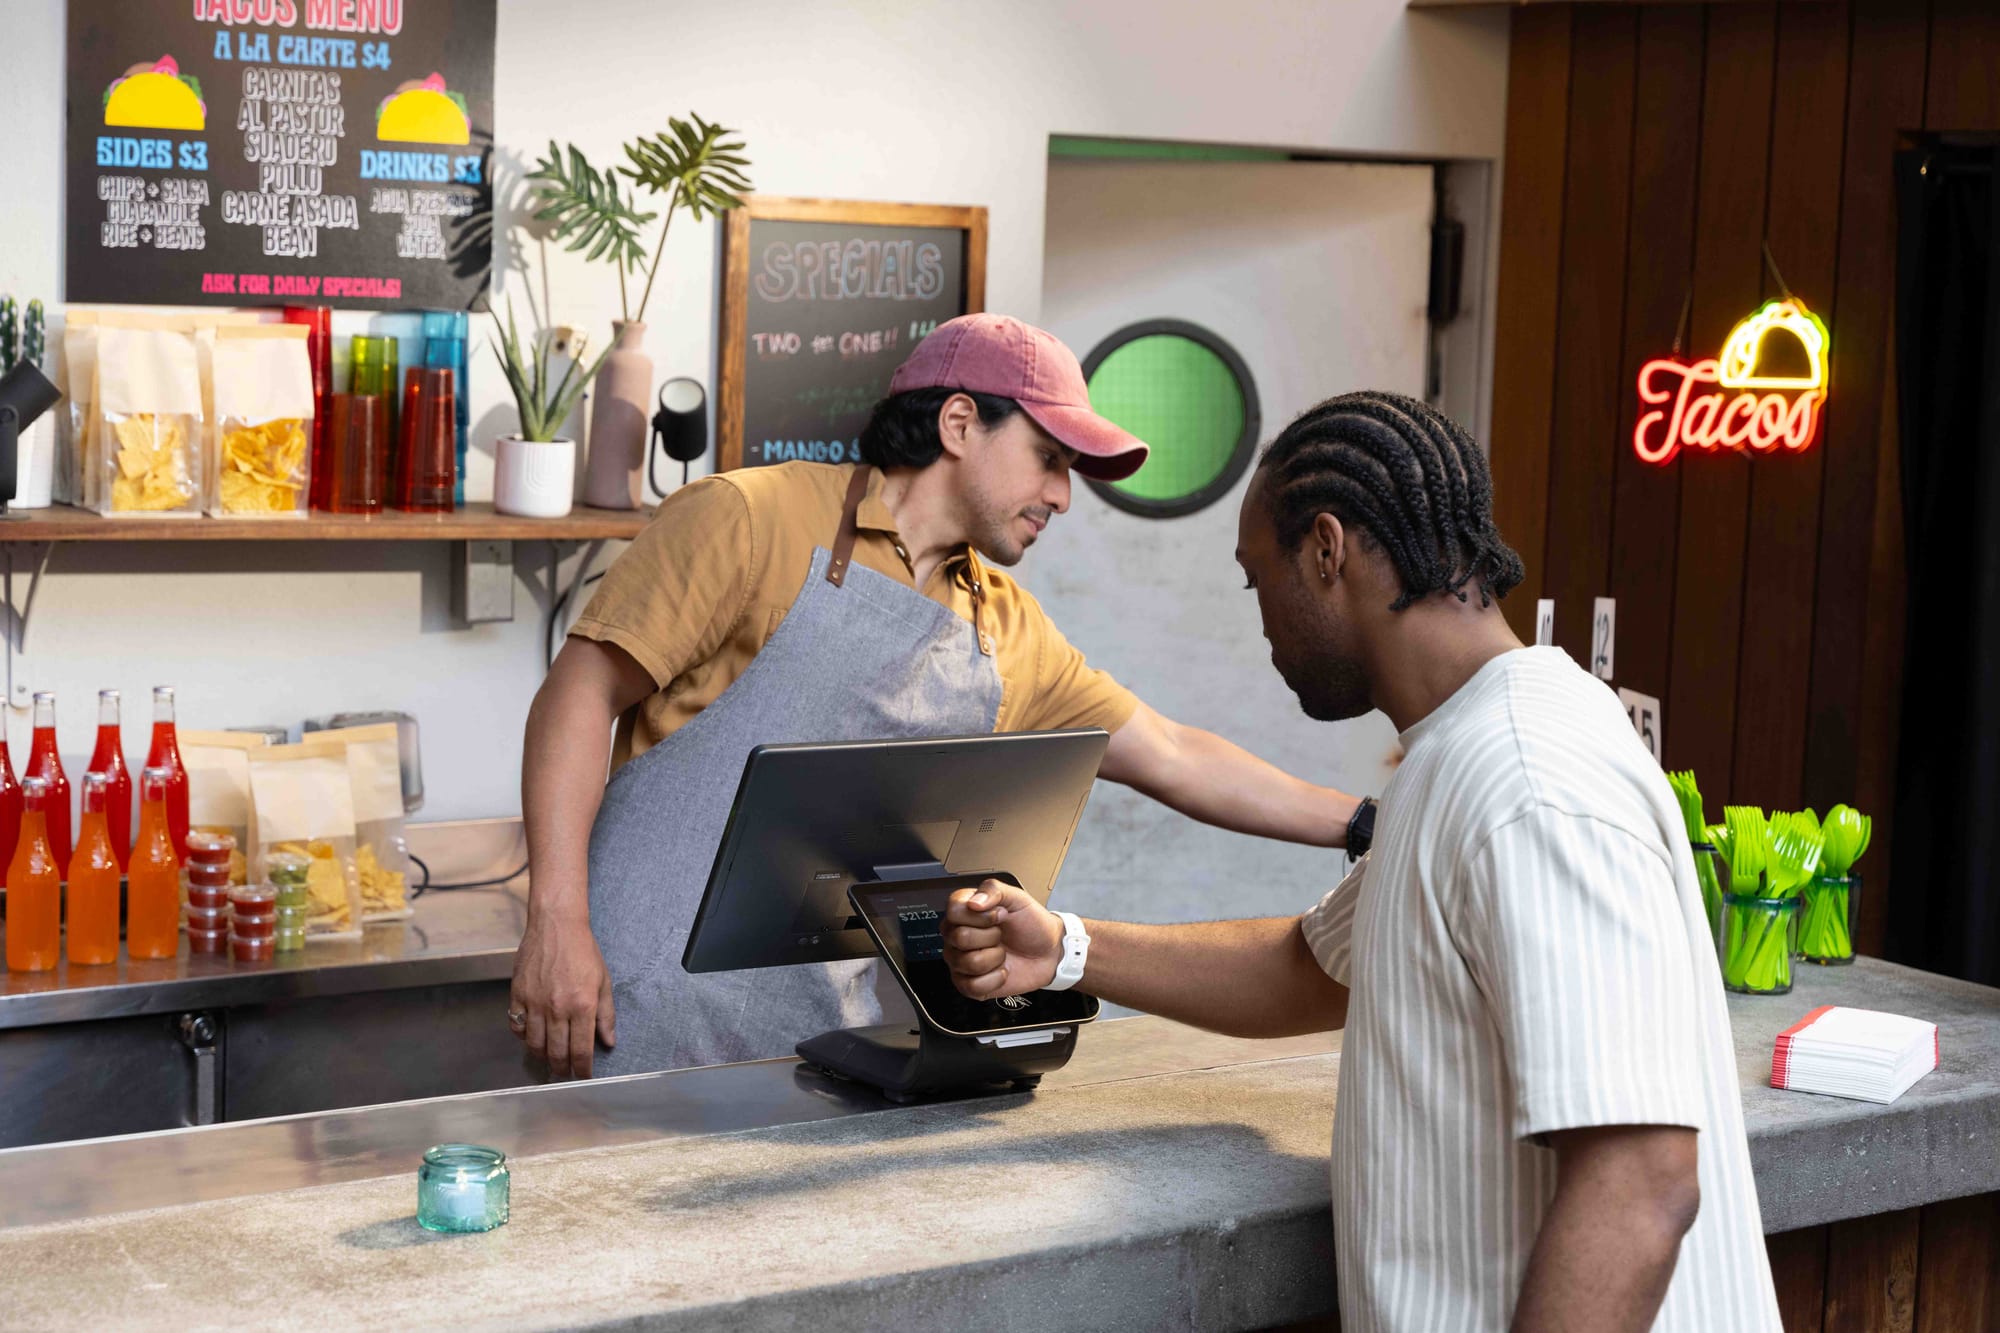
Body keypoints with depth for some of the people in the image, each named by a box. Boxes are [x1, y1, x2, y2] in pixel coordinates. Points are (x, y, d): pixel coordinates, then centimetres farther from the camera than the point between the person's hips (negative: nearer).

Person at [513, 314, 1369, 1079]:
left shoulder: (1007, 634, 15)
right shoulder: (752, 520, -4)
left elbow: (1173, 760, 20)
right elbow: (582, 694, -7)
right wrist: (557, 921, -17)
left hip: (824, 1038, 6)